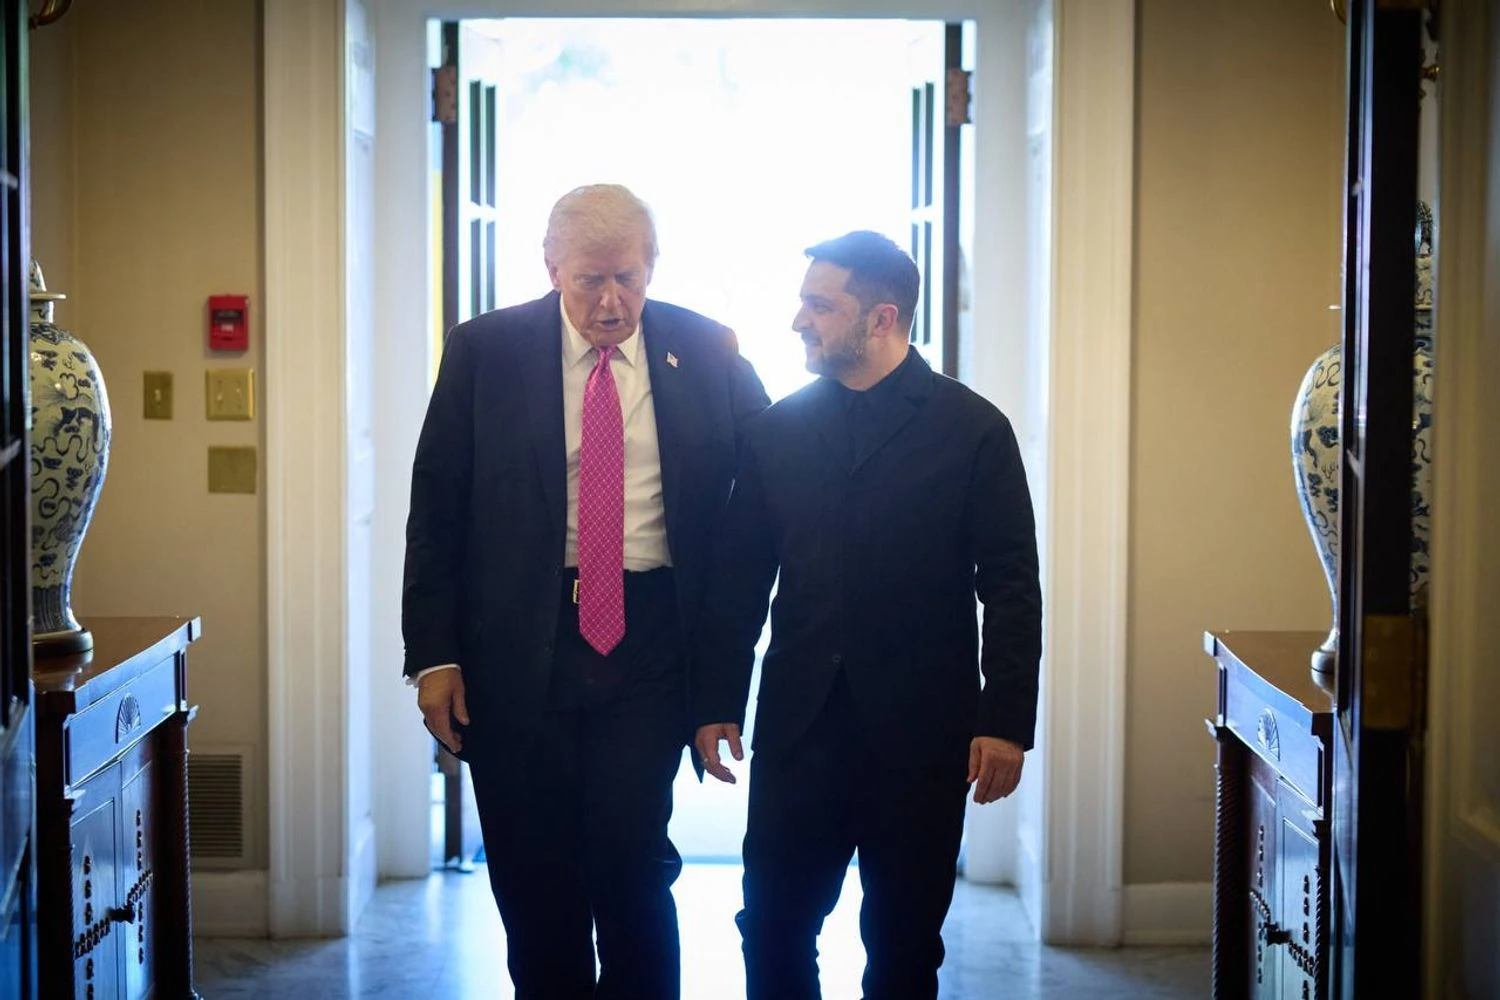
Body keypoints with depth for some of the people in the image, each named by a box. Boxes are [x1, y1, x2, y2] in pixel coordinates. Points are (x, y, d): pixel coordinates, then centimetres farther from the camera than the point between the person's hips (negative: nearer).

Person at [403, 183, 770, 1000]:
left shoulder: (705, 352, 2)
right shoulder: (485, 350, 0)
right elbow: (435, 511, 1)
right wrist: (433, 655, -4)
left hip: (649, 641, -1)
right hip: (515, 647, 1)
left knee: (630, 862, -7)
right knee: (532, 872, 9)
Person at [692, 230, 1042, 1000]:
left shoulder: (973, 429, -2)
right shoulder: (776, 430, 7)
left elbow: (1010, 587, -3)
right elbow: (738, 579, 8)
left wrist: (1006, 719, -9)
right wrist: (716, 702, 4)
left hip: (920, 732, -2)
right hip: (798, 726, 2)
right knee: (772, 928, 4)